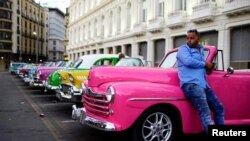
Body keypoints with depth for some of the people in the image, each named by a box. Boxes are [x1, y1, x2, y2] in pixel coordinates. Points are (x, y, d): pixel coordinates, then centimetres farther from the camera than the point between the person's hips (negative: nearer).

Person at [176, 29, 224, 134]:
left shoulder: (201, 50, 25)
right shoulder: (183, 49, 3)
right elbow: (188, 61, -16)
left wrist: (208, 66, 12)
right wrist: (205, 64, -4)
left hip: (204, 85, 8)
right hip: (191, 84, -8)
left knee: (219, 108, 12)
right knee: (205, 112, -20)